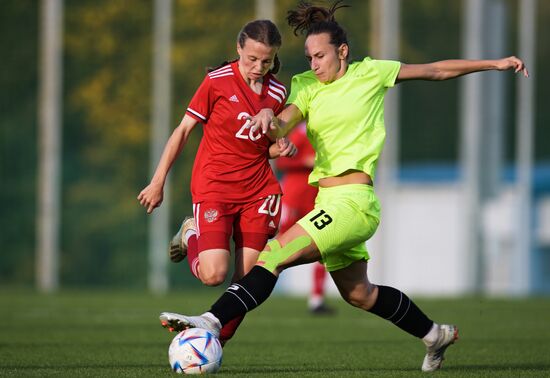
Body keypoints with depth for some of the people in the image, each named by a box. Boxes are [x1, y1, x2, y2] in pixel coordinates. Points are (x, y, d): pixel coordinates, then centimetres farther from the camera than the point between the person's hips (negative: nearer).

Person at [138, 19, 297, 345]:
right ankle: (191, 235, 14)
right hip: (213, 185, -4)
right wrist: (158, 182, 0)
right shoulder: (218, 81, -8)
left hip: (258, 189, 4)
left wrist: (281, 148, -8)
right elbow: (184, 130, -1)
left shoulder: (278, 93, 5)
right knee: (214, 275, -18)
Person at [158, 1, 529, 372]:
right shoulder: (306, 86, 10)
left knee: (275, 254, -21)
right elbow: (283, 126, -8)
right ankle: (435, 334, 36)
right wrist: (269, 118, -33)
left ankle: (212, 322, -29)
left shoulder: (370, 73, 0)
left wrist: (494, 64, 9)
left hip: (354, 199, -7)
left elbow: (436, 71, 10)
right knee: (359, 294, 18)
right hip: (328, 202, 7)